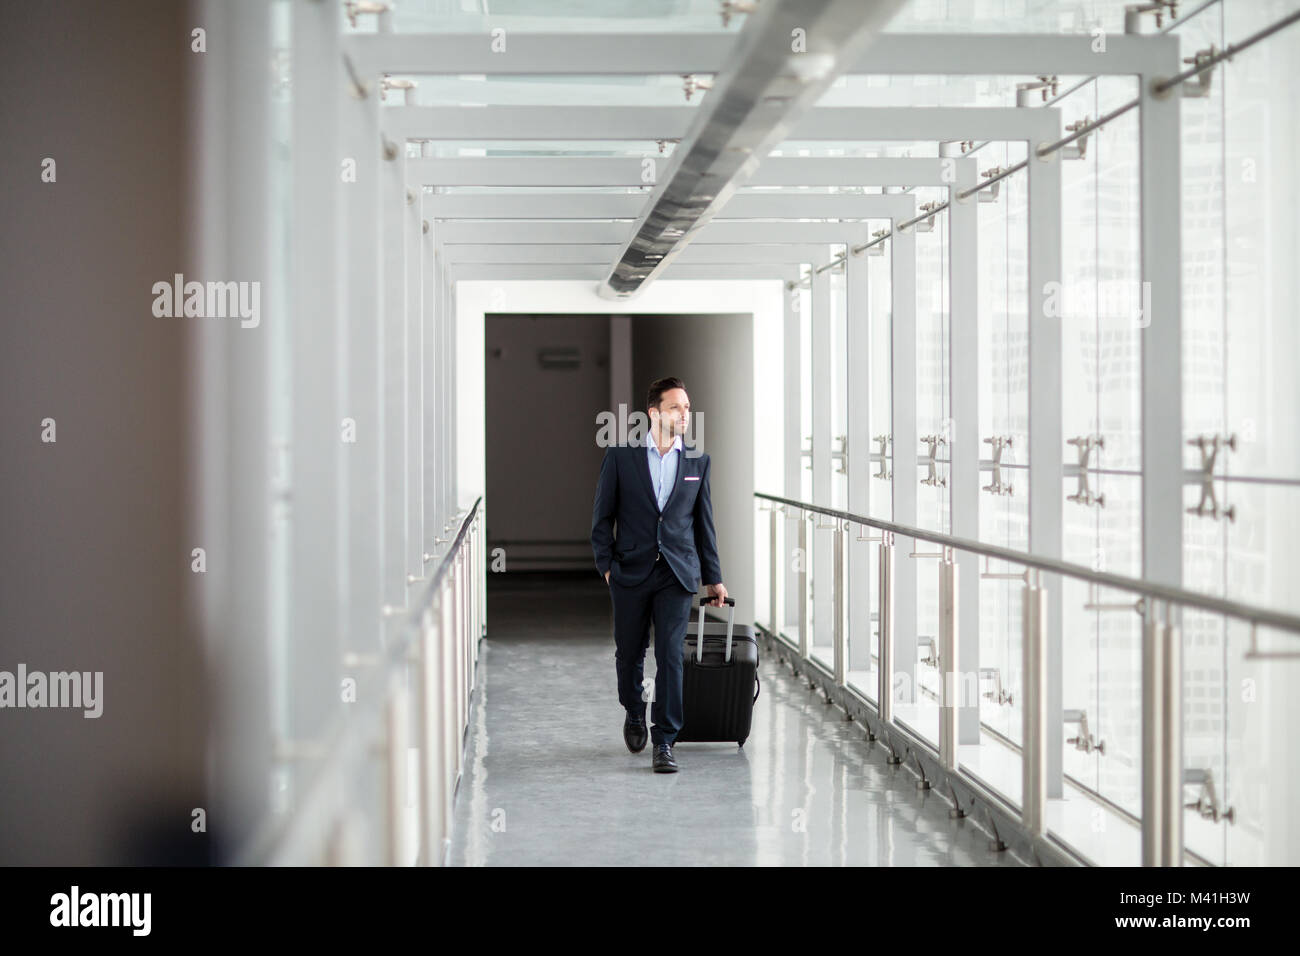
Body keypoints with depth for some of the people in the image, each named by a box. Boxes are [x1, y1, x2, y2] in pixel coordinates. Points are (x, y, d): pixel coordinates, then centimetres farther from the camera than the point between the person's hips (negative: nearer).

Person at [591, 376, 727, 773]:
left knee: (670, 656, -7)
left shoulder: (698, 462, 6)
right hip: (631, 573, 0)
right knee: (629, 653, 11)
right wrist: (606, 564, -3)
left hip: (677, 574, 0)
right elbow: (602, 515, 4)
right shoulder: (621, 456, 0)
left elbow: (704, 523, 11)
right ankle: (634, 713, 39)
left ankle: (665, 742, -3)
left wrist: (714, 577, 12)